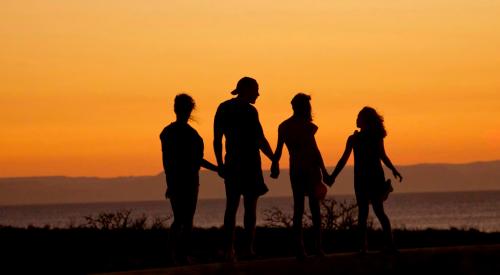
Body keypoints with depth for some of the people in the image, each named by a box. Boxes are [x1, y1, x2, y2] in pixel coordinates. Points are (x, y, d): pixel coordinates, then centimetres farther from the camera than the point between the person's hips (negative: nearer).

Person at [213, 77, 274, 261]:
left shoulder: (223, 108, 9)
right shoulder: (249, 110, -10)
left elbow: (217, 140, 10)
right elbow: (260, 140, -12)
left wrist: (220, 164, 15)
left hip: (231, 163, 5)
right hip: (249, 163, -5)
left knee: (231, 206, 8)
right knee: (250, 206, -1)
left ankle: (229, 249, 3)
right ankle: (248, 248, -6)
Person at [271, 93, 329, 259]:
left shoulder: (283, 127, 6)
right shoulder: (305, 125, -10)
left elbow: (279, 150, 7)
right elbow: (314, 149, -12)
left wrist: (274, 166, 20)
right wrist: (323, 171, -10)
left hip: (295, 169, 4)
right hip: (310, 168, -4)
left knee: (298, 208, 6)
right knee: (314, 207, 2)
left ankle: (299, 247, -2)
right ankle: (318, 246, -3)